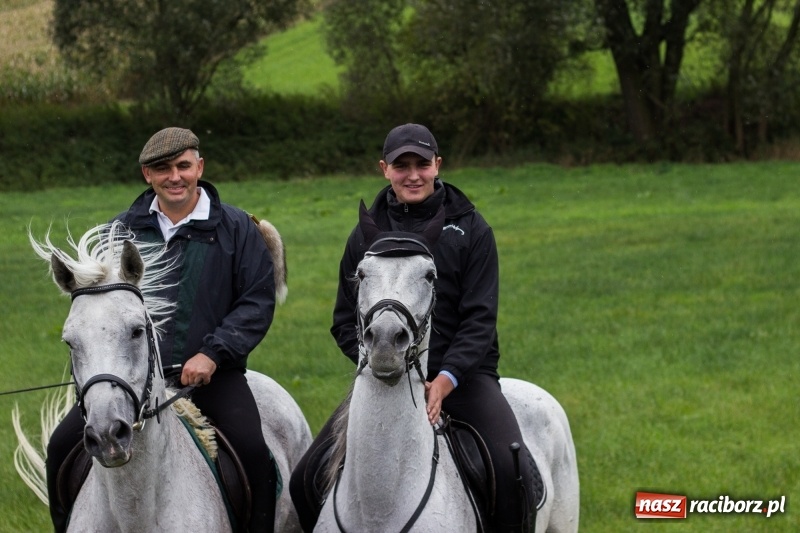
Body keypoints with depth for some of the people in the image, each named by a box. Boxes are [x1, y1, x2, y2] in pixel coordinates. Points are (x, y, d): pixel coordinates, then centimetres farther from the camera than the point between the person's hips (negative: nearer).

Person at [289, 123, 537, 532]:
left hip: (460, 373, -2)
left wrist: (445, 380, -20)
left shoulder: (470, 229, 1)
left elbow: (480, 318, -5)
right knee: (307, 478, -10)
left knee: (513, 470, -26)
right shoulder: (366, 234, 8)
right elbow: (346, 321, 8)